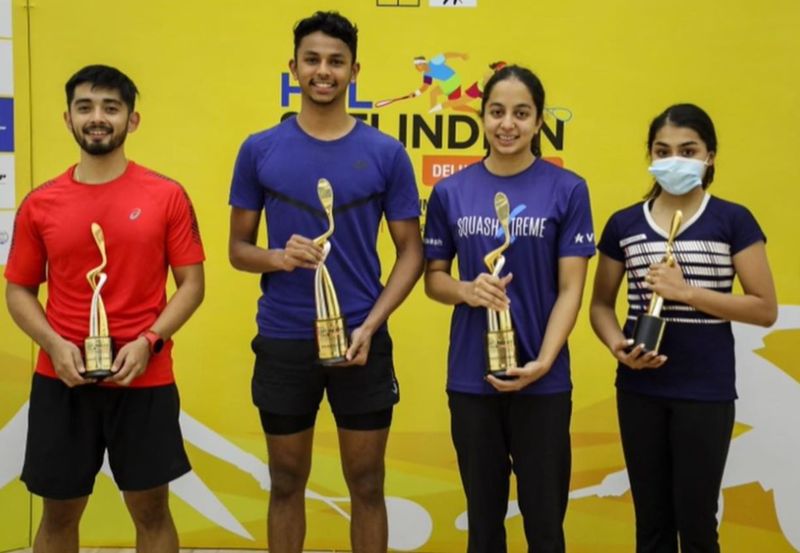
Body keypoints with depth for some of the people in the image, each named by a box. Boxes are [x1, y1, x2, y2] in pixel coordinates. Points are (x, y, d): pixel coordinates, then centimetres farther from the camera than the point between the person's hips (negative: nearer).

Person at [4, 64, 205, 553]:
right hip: (61, 382, 2)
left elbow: (192, 283, 0)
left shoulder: (167, 196, -2)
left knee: (151, 509, 10)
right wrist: (54, 344, -10)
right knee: (59, 513, 12)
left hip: (145, 380, -1)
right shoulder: (40, 204, 3)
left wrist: (148, 341, -14)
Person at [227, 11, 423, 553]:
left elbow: (411, 252, 1)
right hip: (283, 341, 1)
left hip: (361, 340, 0)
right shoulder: (260, 150, 1)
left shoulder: (386, 154, -1)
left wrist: (369, 326, -12)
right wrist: (276, 257, -17)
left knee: (367, 484, 11)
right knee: (287, 482, 14)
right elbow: (238, 248, 6)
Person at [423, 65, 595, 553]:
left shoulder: (567, 190, -3)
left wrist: (542, 362, -16)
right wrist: (466, 290, -12)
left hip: (542, 381, -2)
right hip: (471, 379, 2)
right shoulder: (451, 192, 3)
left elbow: (571, 288, -4)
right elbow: (433, 277, 10)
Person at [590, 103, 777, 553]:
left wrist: (687, 291, -16)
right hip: (640, 389, 3)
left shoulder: (733, 221, -3)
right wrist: (617, 346, -9)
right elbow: (602, 303, 11)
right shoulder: (623, 224, 5)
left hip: (706, 392, -3)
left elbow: (766, 309, -7)